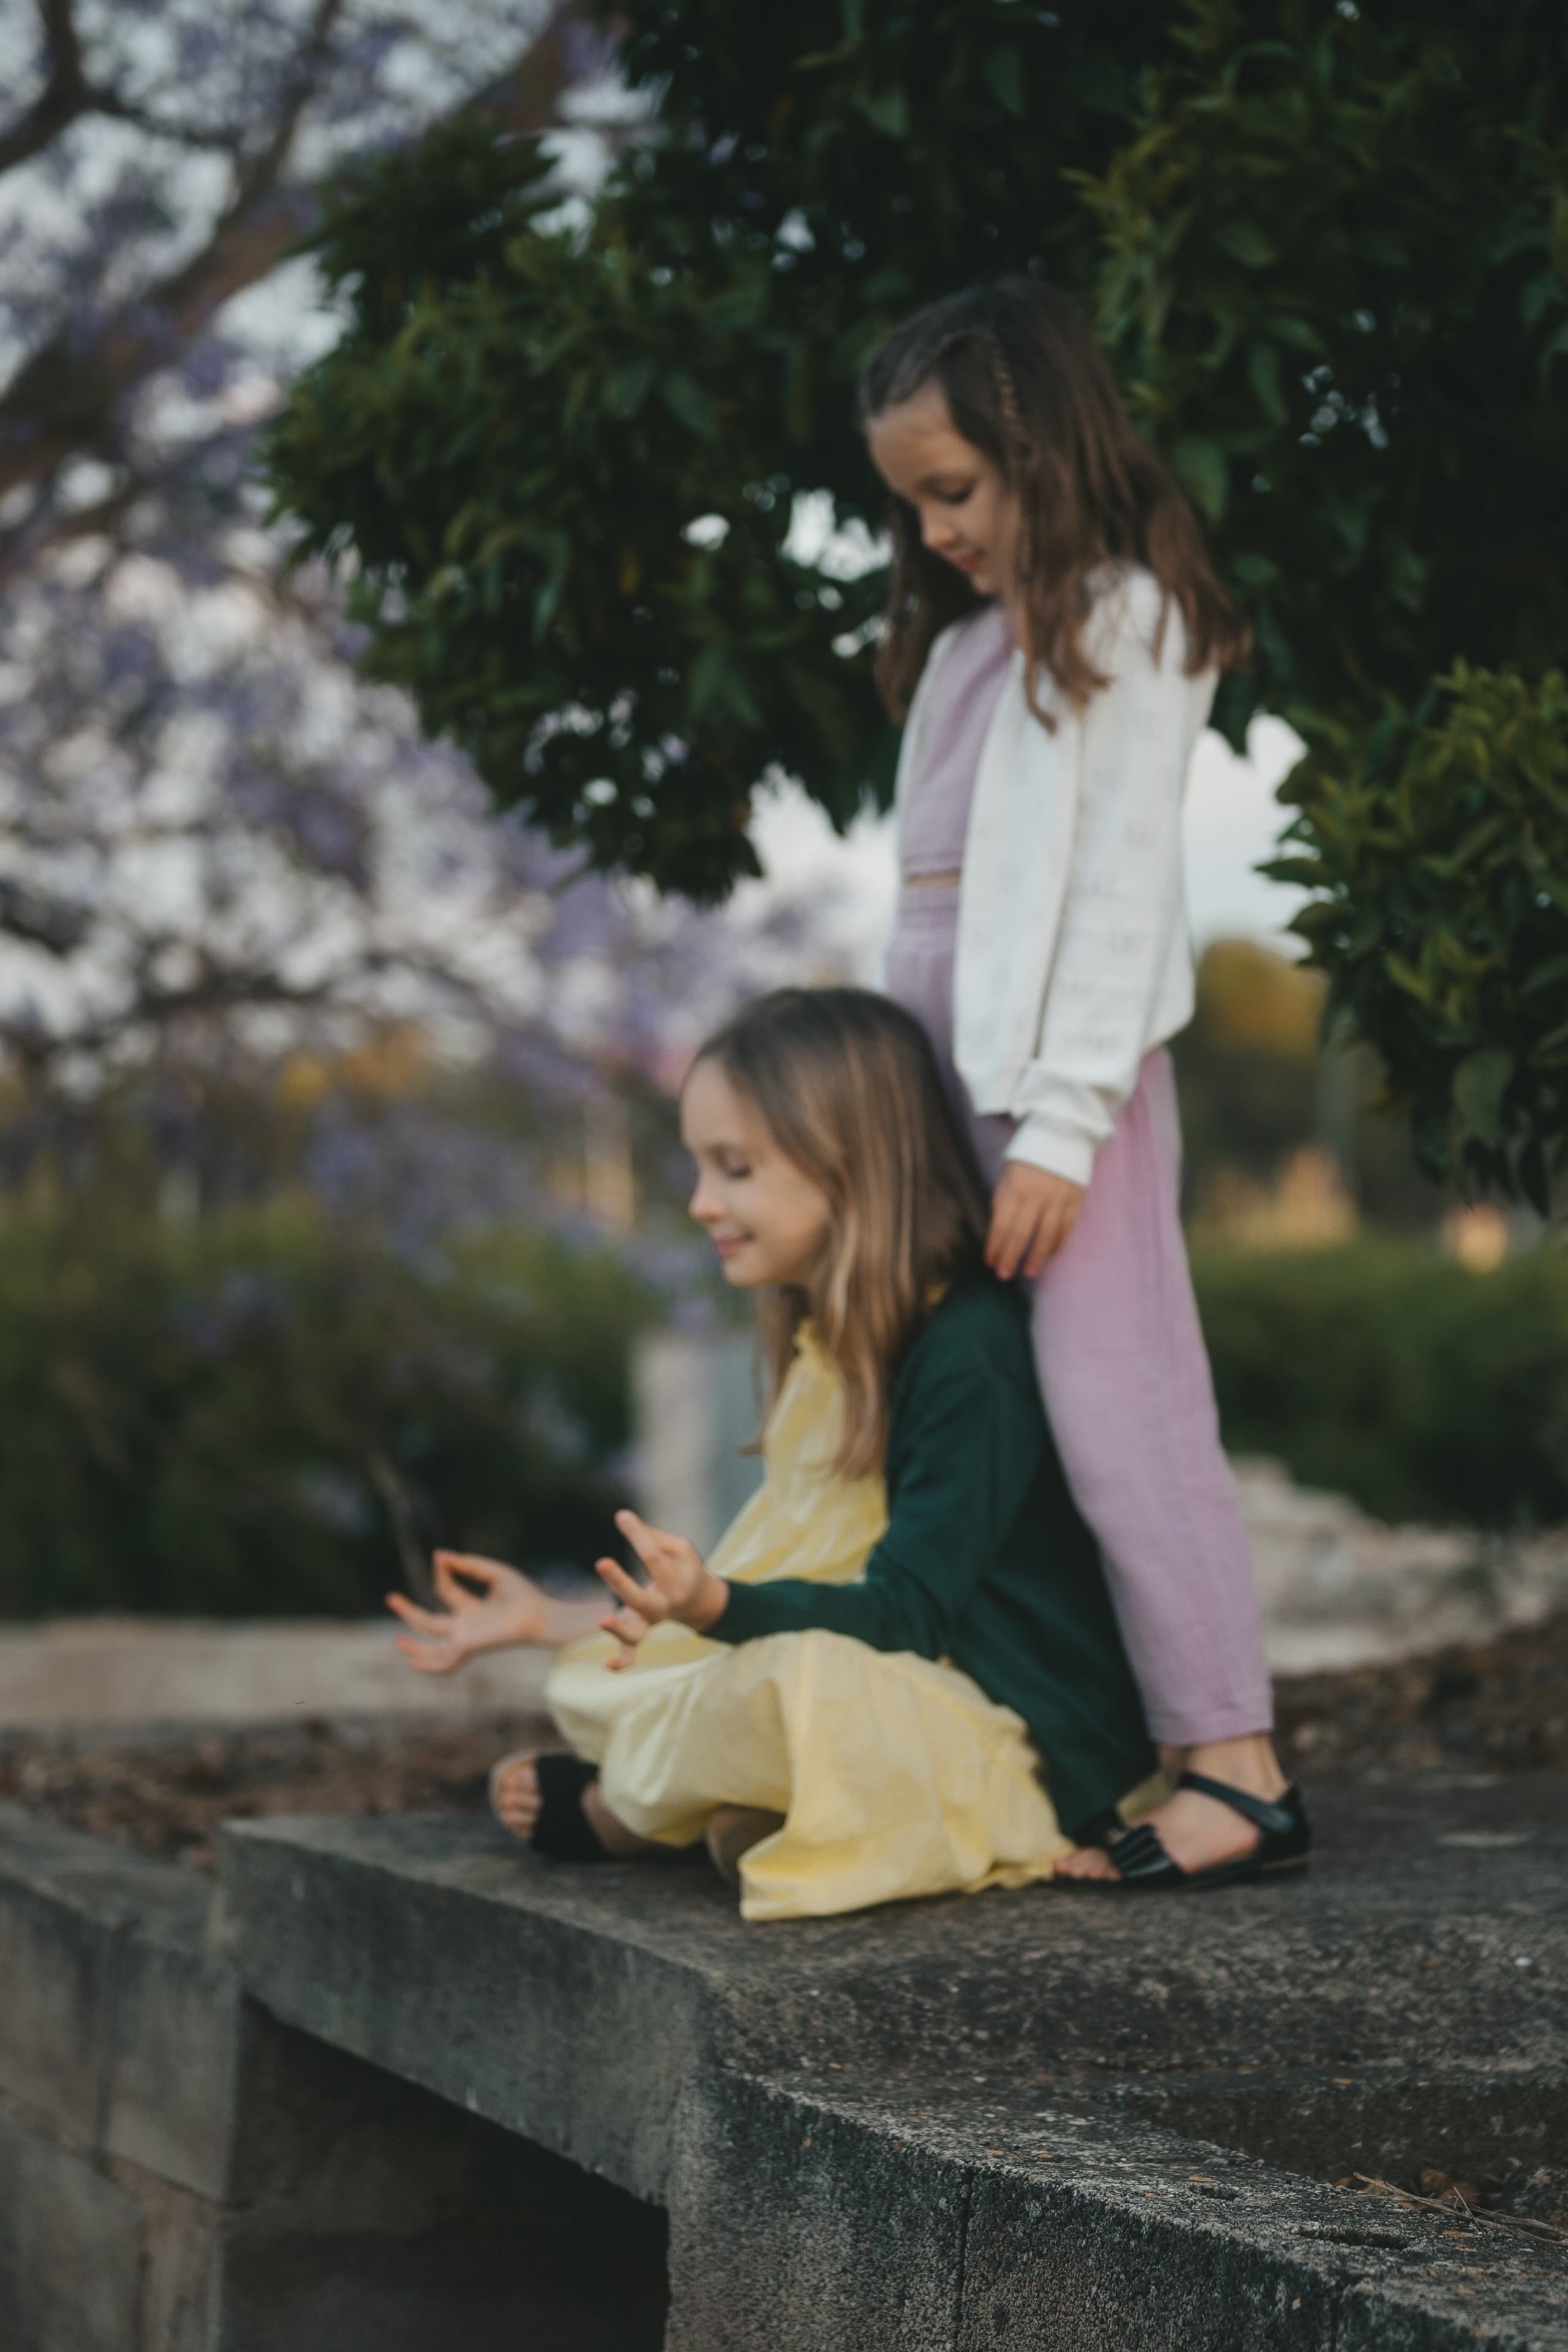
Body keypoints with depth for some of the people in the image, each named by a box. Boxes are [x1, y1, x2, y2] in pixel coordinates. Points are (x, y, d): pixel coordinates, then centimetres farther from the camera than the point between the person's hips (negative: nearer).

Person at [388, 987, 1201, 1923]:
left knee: (799, 1682, -35)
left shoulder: (970, 1357, -19)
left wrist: (719, 1606, -41)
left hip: (1036, 1764, -9)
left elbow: (906, 1612, -24)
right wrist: (554, 1618, 18)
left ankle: (617, 1812, -8)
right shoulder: (837, 1348, 11)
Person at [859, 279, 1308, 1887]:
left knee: (1111, 1396, -11)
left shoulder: (1121, 621, -2)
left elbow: (1122, 885, -9)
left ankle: (1232, 1758, -9)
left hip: (1067, 1062, -8)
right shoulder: (970, 634, 20)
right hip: (945, 1054, 8)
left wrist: (1060, 1124, -14)